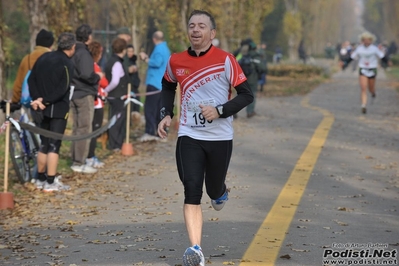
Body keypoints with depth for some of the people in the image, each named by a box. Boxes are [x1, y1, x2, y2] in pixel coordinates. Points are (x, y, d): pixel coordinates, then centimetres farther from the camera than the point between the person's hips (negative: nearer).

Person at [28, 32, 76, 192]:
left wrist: (37, 98, -6)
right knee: (54, 146, -4)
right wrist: (44, 100, -15)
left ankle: (40, 179, 21)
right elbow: (62, 89, -20)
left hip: (44, 109, 7)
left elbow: (31, 79, 4)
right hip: (58, 108, -7)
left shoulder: (43, 58, 9)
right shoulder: (67, 63, -12)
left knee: (43, 144, 15)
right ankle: (50, 183, -4)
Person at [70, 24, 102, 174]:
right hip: (85, 95, -9)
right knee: (85, 129, -5)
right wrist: (98, 77, -9)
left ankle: (75, 160, 20)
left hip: (74, 94, 9)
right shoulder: (83, 53, -17)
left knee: (77, 128, 15)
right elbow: (86, 75, -27)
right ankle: (79, 163, -4)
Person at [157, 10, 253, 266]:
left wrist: (219, 110, -20)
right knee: (192, 191, -14)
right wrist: (167, 114, 8)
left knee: (214, 190, 13)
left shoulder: (225, 60, -9)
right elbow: (168, 86, 23)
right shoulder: (176, 62, 1)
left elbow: (247, 95, -7)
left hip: (220, 137, -1)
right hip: (189, 136, 1)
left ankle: (220, 190, 53)